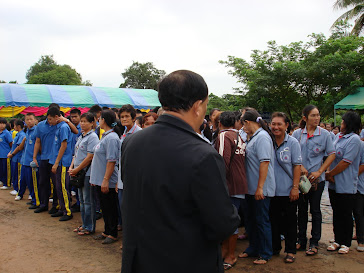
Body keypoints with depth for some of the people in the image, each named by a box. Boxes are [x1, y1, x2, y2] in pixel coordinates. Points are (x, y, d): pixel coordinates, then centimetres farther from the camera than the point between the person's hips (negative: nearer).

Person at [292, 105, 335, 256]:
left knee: (315, 210, 6)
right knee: (302, 209, 12)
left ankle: (314, 242, 16)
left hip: (317, 179, -2)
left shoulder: (324, 134, -3)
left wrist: (319, 171, -10)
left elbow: (331, 154, -2)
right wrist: (300, 167, -11)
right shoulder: (297, 134, 1)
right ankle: (301, 239, 24)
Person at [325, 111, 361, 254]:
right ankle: (338, 240, 25)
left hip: (346, 185, -7)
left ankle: (346, 243, 17)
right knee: (336, 213, 14)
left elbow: (346, 162, -19)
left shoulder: (354, 139, -14)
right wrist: (329, 174, -2)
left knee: (346, 215, 4)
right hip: (334, 184, 7)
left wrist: (329, 174, -12)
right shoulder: (338, 136, 9)